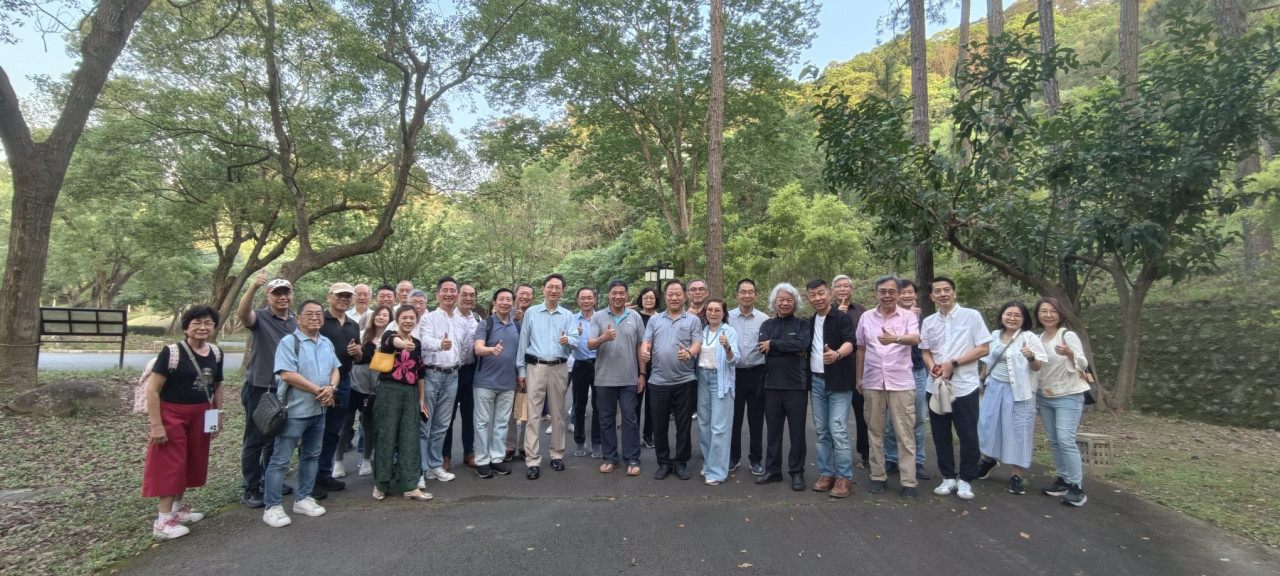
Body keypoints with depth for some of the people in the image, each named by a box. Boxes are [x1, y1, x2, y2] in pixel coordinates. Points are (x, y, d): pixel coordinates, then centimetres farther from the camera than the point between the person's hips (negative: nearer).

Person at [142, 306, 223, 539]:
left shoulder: (216, 354, 2)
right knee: (170, 465, 0)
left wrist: (218, 416, 12)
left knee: (192, 463, 15)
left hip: (200, 416, 6)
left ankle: (178, 508, 32)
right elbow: (152, 390, -16)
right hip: (172, 415, -6)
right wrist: (156, 424, -19)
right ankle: (163, 520, 10)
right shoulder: (171, 352, -16)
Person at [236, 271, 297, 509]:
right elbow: (242, 314, -33)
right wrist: (254, 287, -49)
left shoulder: (296, 323, 8)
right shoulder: (260, 317, -9)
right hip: (259, 388, -6)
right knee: (254, 440, 3)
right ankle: (249, 489, 13)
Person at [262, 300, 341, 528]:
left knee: (311, 456, 16)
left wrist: (331, 387, -11)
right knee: (281, 460, -1)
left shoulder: (327, 343, 11)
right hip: (294, 410, -7)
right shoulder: (289, 342, -11)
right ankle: (272, 507, 8)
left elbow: (335, 369, 12)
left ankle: (302, 498, 29)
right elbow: (287, 374, -20)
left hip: (319, 410, 8)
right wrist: (318, 390, -18)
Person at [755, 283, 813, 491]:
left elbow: (802, 344, -18)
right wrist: (790, 349, -14)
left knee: (797, 431, 5)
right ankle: (773, 470, 23)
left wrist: (773, 345, -13)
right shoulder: (767, 325, 10)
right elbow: (761, 347, -8)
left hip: (796, 385, -3)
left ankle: (797, 472, 17)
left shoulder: (803, 325, 2)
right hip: (772, 384, 3)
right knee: (773, 429, 11)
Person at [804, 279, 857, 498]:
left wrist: (837, 354, -45)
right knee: (821, 431, 10)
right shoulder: (810, 322, 10)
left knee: (838, 431, -8)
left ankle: (844, 478, 2)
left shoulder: (842, 318, -8)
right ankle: (826, 473, 19)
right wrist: (807, 380, 6)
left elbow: (849, 342, -24)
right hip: (816, 382, 6)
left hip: (838, 382, -6)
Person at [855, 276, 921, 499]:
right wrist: (859, 377, 13)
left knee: (905, 433, 1)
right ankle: (878, 476, 21)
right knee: (875, 431, 10)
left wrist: (896, 338, -43)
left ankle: (909, 481, 10)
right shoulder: (866, 317, 6)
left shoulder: (909, 316, -3)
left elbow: (915, 339, -22)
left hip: (901, 383, -3)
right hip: (872, 383, 3)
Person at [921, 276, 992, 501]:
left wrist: (953, 363, -14)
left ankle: (965, 480, 18)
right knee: (941, 435, 10)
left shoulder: (972, 316, -3)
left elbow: (984, 349, -6)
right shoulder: (928, 322, 8)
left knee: (968, 436, 3)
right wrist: (934, 369, -10)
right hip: (936, 387, 4)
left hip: (964, 386, -4)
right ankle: (948, 477, 23)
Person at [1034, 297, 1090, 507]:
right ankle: (1063, 480, 19)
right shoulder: (1038, 338, 7)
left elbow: (1083, 365, -17)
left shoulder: (1068, 335, -12)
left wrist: (1070, 354, -34)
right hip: (1044, 397, 6)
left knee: (1066, 439, -13)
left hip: (1068, 396, -6)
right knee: (1053, 440, 9)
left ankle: (1077, 487, -7)